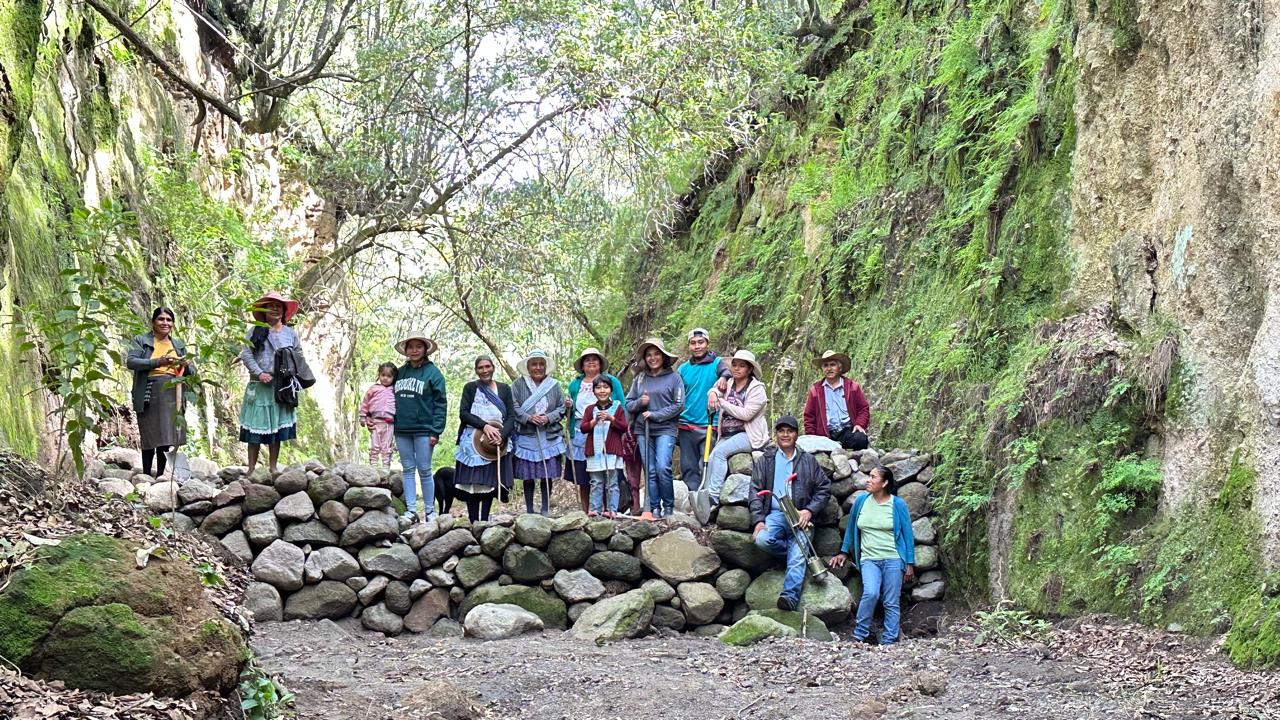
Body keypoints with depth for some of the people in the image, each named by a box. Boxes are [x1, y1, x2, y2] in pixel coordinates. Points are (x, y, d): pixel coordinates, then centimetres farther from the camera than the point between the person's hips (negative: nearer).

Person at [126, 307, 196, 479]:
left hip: (173, 397, 4)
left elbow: (191, 372, 21)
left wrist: (186, 365, -3)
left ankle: (160, 475, 10)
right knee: (150, 438, -4)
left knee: (167, 438, 3)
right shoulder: (141, 340, 5)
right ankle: (146, 476, 4)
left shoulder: (179, 344, 19)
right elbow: (130, 362, -10)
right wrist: (158, 362, -17)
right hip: (150, 396, -4)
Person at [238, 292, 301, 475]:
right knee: (257, 426, -3)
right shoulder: (256, 331, 2)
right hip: (260, 386, -3)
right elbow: (246, 354, -3)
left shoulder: (291, 333, 11)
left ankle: (273, 467, 11)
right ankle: (252, 468, 0)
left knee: (278, 426, 4)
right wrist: (259, 373, -15)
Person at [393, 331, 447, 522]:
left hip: (423, 429, -5)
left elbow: (440, 403, -6)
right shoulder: (400, 372, 12)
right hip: (402, 430, 5)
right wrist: (392, 425, 10)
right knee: (408, 470, 4)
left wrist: (436, 431, -12)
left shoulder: (432, 372, -2)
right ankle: (411, 510, 5)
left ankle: (429, 510, 4)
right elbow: (394, 400, 17)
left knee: (424, 471, -2)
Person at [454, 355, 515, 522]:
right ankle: (473, 521, -4)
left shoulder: (504, 389, 11)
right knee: (472, 482, -7)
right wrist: (485, 426, -17)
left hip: (497, 444, 1)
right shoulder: (470, 388, 8)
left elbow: (511, 417, 5)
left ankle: (485, 520, 7)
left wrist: (502, 435, -14)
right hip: (472, 443, -1)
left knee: (491, 482, 0)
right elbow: (463, 413, -3)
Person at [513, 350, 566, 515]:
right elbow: (514, 407, -2)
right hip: (526, 437, -1)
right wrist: (528, 418, -17)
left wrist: (548, 418, -10)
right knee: (528, 475, 2)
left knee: (547, 475, 3)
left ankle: (546, 510, 12)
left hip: (549, 437, 1)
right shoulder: (519, 385, 3)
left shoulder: (554, 385, 9)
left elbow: (562, 408, 7)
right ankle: (529, 511, 11)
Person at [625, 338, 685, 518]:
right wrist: (639, 402, -7)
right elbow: (628, 405, 15)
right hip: (643, 430, 4)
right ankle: (654, 508, 6)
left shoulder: (674, 378, 2)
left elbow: (679, 405, -4)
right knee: (650, 471, 2)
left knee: (662, 468, -17)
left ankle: (669, 506, -3)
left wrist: (654, 414, -9)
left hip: (665, 430, -4)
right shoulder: (639, 379, 13)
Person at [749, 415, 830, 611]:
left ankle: (790, 596, -35)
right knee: (763, 540, -30)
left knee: (797, 558, -23)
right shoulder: (765, 461, 17)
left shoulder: (808, 461, 18)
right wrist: (758, 520, -6)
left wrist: (809, 510, -3)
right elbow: (756, 492, 9)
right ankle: (801, 551, -7)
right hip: (775, 515, 1)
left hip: (800, 517, -1)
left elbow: (824, 488, 14)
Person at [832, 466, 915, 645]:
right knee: (871, 593, -22)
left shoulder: (898, 504, -1)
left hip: (893, 559, 0)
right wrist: (844, 552, 23)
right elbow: (851, 528, 18)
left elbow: (907, 534, 3)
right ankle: (859, 636, -10)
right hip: (869, 559, 1)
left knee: (891, 603, 0)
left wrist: (910, 563, 1)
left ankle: (889, 642, 7)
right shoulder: (861, 501, 4)